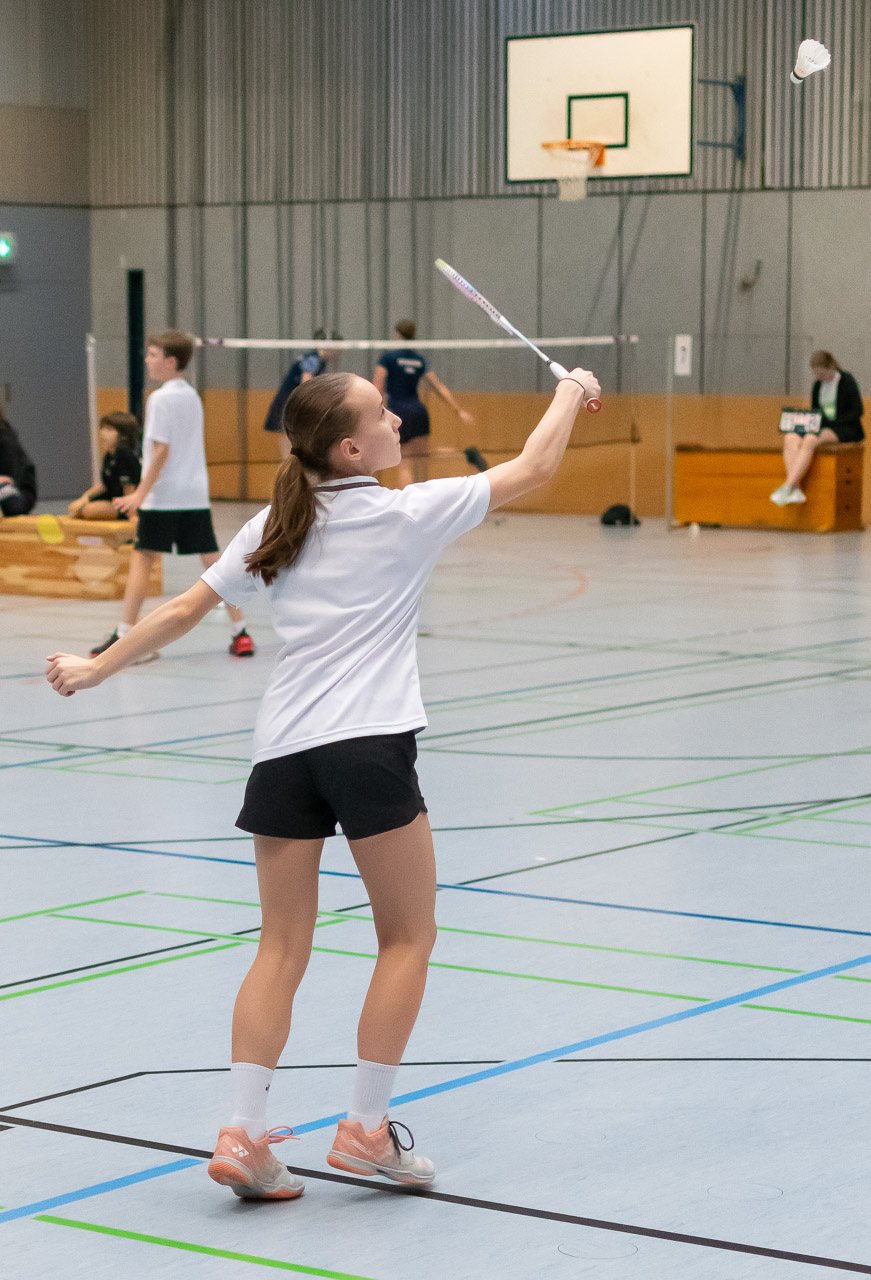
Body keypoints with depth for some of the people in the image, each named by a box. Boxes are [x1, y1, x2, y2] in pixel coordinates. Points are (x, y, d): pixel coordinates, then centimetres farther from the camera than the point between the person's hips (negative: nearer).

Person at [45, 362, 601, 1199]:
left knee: (282, 947, 9)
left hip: (282, 749, 5)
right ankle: (365, 1128, 8)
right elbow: (533, 468, 5)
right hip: (368, 745, -5)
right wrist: (570, 393, 21)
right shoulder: (406, 514, -1)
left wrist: (95, 668, 21)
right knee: (407, 937, 9)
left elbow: (185, 610, 11)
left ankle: (243, 1133, 1)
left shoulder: (274, 527, 11)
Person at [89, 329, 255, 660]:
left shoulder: (161, 399, -10)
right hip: (196, 494, 7)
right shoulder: (192, 396, 14)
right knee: (213, 561, 6)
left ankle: (124, 636, -2)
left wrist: (141, 493, -15)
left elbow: (161, 450, -16)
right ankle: (240, 634, 5)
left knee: (142, 558, -2)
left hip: (163, 496, -7)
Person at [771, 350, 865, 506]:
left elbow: (857, 411, -10)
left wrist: (831, 422, -19)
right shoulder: (818, 384, 12)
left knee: (810, 440, -36)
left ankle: (787, 487, -42)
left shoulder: (847, 381, -7)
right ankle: (795, 490, -38)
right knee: (790, 438, -24)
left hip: (846, 430, -7)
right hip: (822, 428, 7)